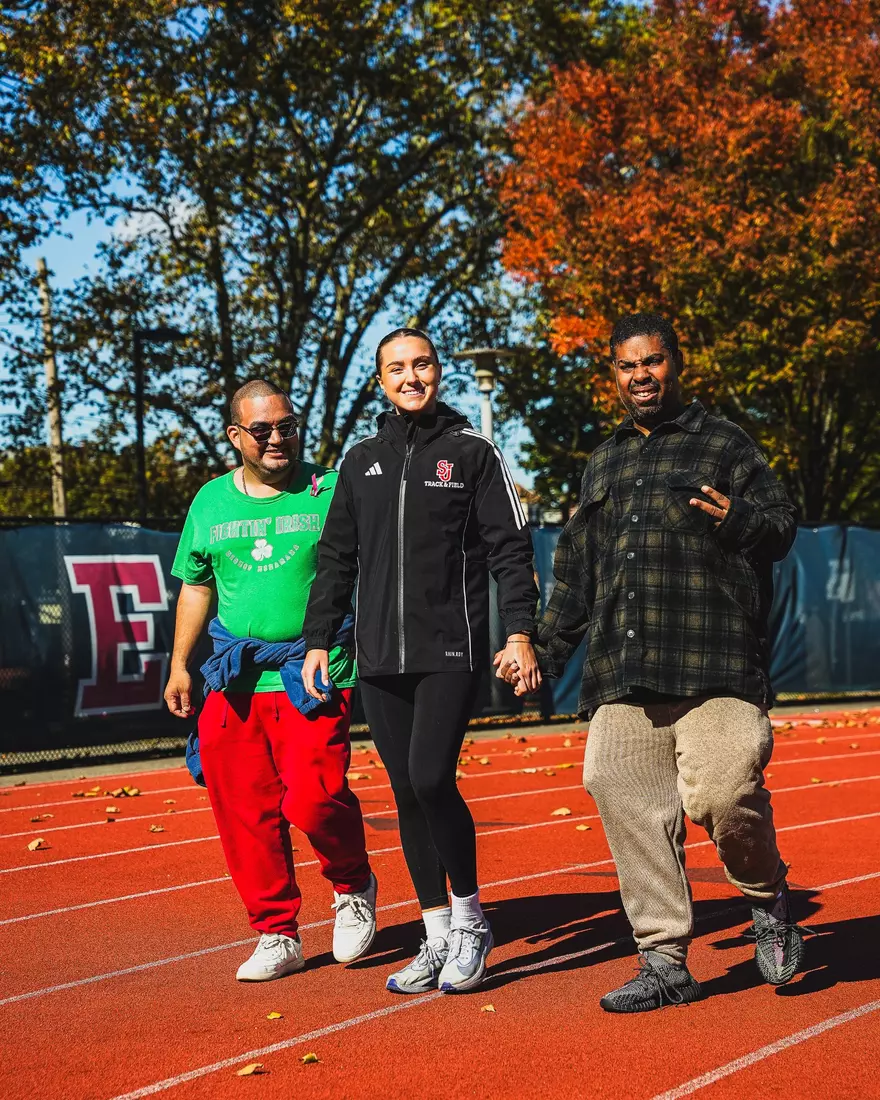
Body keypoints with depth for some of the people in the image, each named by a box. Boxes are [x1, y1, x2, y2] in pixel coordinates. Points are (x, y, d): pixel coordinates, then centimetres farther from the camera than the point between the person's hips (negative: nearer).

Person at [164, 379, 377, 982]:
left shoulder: (331, 491, 0)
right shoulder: (211, 502, 11)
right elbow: (197, 587, 20)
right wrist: (180, 666, 15)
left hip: (315, 676, -4)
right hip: (234, 682, 4)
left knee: (313, 798, -15)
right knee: (245, 811, 3)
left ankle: (355, 886, 16)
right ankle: (277, 935, 17)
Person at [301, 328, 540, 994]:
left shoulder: (473, 453, 2)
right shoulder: (362, 462, 13)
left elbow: (511, 547, -1)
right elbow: (336, 559, 17)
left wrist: (520, 632, -11)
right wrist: (318, 641, 11)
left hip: (453, 653, -4)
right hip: (380, 661, 5)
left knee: (432, 779, -17)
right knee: (408, 796, 6)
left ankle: (470, 917, 4)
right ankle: (439, 939, 17)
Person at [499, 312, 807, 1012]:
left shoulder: (723, 443, 10)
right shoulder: (603, 466, 26)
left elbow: (782, 524, 3)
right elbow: (575, 573, 30)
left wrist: (738, 520, -19)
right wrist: (545, 651, 26)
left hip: (713, 668, -5)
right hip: (622, 679, 5)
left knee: (718, 791, -21)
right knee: (633, 809, 0)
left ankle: (768, 897, 9)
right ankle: (665, 962, 10)